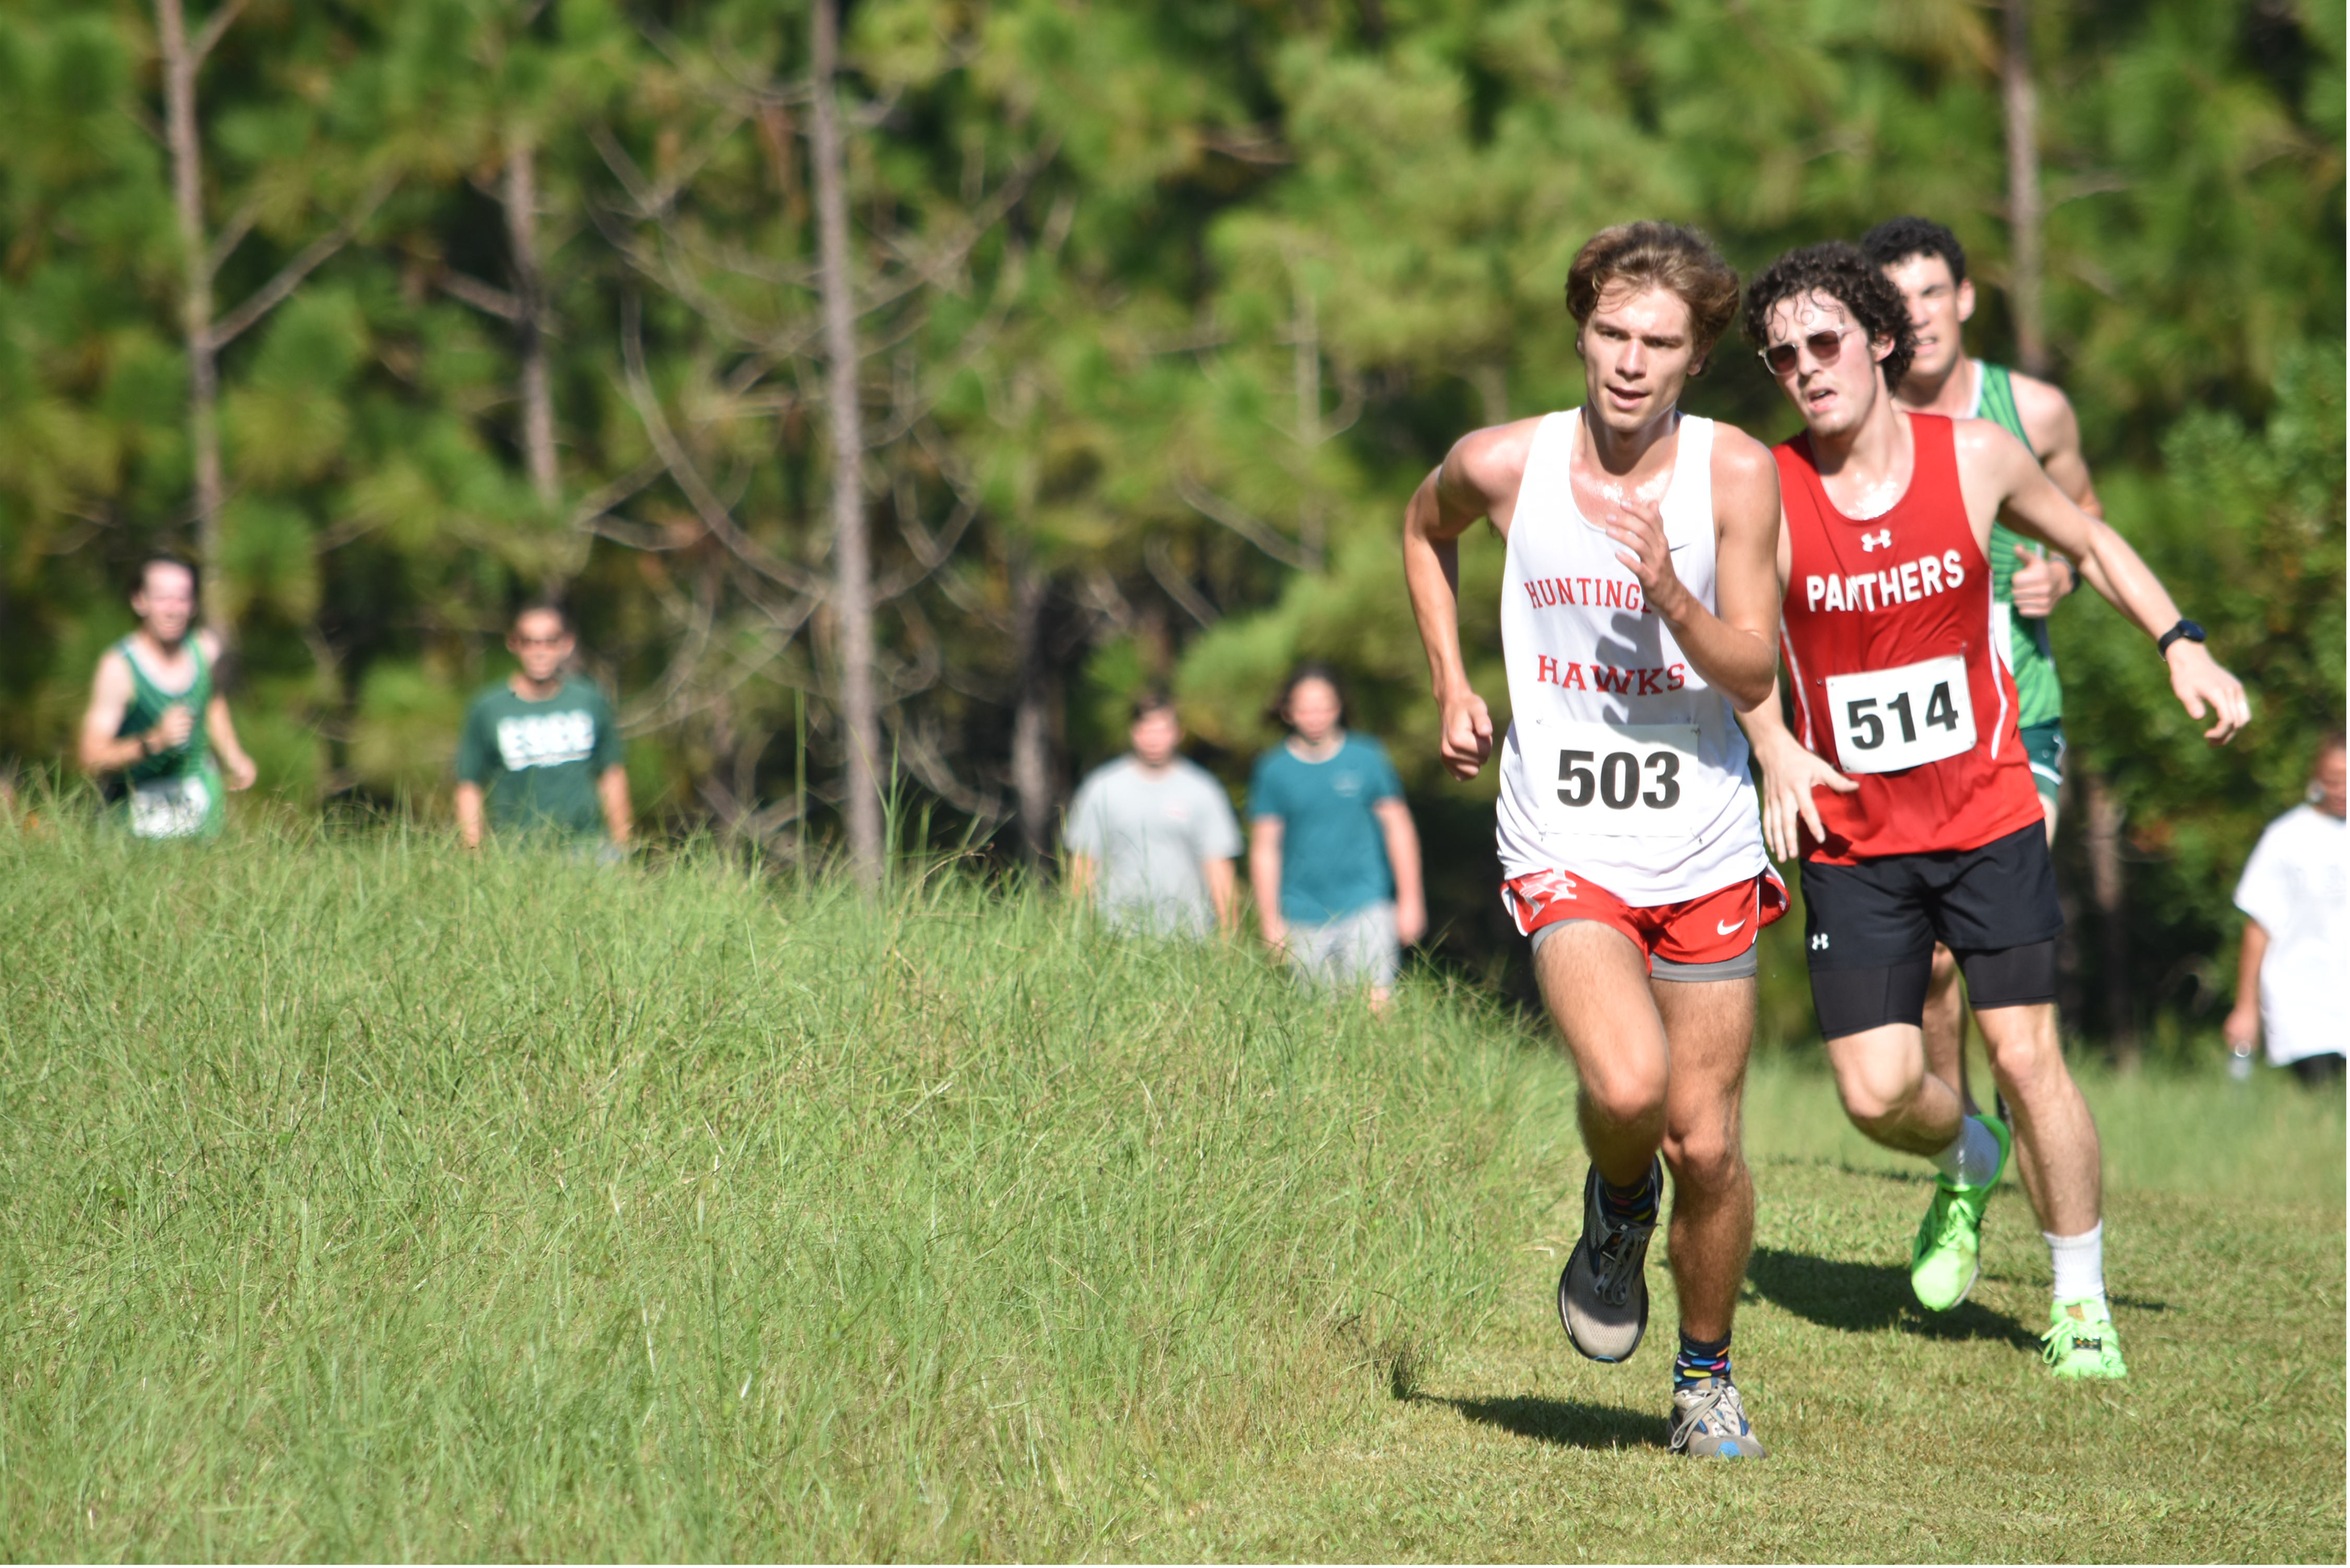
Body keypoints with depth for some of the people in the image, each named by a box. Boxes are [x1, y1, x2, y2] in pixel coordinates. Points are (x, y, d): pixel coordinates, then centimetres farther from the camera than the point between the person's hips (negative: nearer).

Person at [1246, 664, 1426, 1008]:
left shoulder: (1366, 758, 2)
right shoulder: (1274, 770, 3)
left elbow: (1398, 828, 8)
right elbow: (1264, 849, 6)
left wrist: (1409, 900, 5)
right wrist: (1271, 922, 4)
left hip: (1366, 907, -1)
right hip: (1304, 919, 1)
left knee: (1374, 1005, -15)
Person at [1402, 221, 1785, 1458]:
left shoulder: (1736, 473, -8)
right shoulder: (1502, 464, -6)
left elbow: (1753, 673, -9)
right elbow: (1423, 528, 18)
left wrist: (1666, 589, -26)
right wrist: (1450, 686, 11)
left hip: (1704, 856, 1)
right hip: (1565, 851, -1)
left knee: (1705, 1145, 4)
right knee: (1628, 1086, -25)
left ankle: (1707, 1374, 28)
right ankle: (1617, 1204, 11)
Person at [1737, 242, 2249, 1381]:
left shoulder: (1976, 457, -6)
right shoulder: (1764, 492, -11)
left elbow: (2089, 541, 13)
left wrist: (2182, 644, 0)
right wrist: (1773, 747, -17)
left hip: (1988, 817, 0)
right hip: (1850, 837, 0)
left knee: (2027, 1056, -8)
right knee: (1877, 1093, -6)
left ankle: (2080, 1305, 9)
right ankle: (1965, 1164, 30)